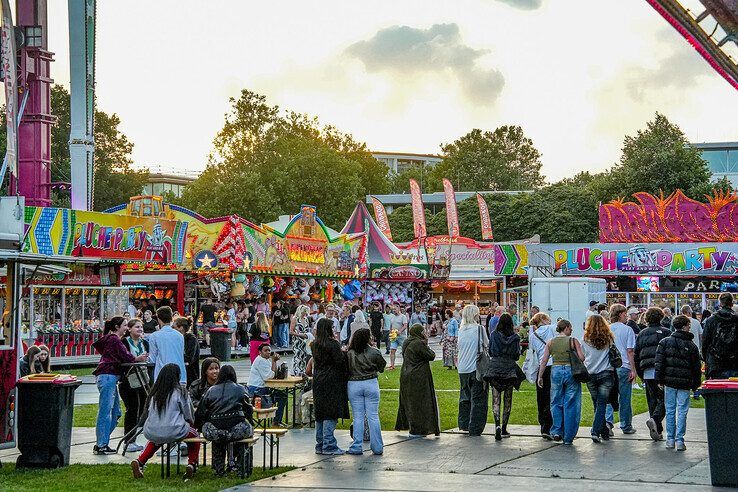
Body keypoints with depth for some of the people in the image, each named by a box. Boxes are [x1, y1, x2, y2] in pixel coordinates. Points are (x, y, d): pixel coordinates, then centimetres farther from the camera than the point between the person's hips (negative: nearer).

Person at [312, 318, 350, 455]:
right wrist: (344, 353, 3)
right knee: (330, 414, -4)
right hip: (331, 382, -8)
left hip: (318, 382, 8)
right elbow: (340, 361, -17)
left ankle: (320, 445, 17)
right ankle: (329, 446, -4)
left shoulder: (315, 344, 8)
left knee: (320, 414, 12)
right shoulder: (332, 343, -14)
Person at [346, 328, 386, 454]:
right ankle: (377, 447, 7)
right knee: (373, 416, 5)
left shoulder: (349, 353, -8)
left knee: (358, 417, 7)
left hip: (354, 385, 0)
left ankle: (357, 447, 6)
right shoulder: (374, 352, -8)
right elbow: (381, 368, 2)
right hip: (371, 384, 0)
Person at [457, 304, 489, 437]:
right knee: (478, 398, 1)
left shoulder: (461, 330, 6)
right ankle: (475, 428, 0)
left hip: (462, 369, 6)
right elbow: (486, 347, -5)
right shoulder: (479, 328, -9)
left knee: (465, 396, 18)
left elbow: (459, 346, 12)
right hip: (476, 367, -6)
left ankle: (464, 424, 23)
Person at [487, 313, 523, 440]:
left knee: (496, 400, -1)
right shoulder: (515, 337, -2)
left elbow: (490, 352, 6)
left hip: (495, 368, 0)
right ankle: (504, 429, 13)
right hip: (509, 369, 1)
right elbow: (517, 356, 0)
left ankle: (497, 425, -22)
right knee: (507, 400, 10)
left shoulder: (494, 335, -1)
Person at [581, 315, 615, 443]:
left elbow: (581, 358, 6)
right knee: (602, 404, -2)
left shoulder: (585, 340, 1)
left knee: (598, 404, 11)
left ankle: (604, 432, 16)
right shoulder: (609, 338, 2)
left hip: (591, 375, 1)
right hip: (606, 374, -1)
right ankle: (596, 431, -15)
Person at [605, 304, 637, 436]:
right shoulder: (627, 330, -6)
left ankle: (608, 421, -11)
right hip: (624, 367, -3)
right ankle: (626, 426, 14)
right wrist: (633, 369, -7)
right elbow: (630, 351, -9)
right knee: (625, 398, 6)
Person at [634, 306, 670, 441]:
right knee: (663, 399, -1)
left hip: (647, 373, 4)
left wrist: (641, 374, 20)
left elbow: (636, 356, 14)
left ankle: (657, 431, 11)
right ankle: (655, 419, -25)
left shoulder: (641, 334, 13)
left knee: (652, 400, 11)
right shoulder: (665, 332, -1)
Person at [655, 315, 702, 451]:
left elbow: (659, 363, -2)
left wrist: (659, 380, 4)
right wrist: (695, 385, 12)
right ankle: (679, 440, 0)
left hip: (669, 381, 1)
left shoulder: (665, 342, 0)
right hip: (685, 383, -1)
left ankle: (670, 440, 10)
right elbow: (697, 368, 3)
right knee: (682, 412, 2)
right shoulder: (692, 346, -1)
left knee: (670, 410, 9)